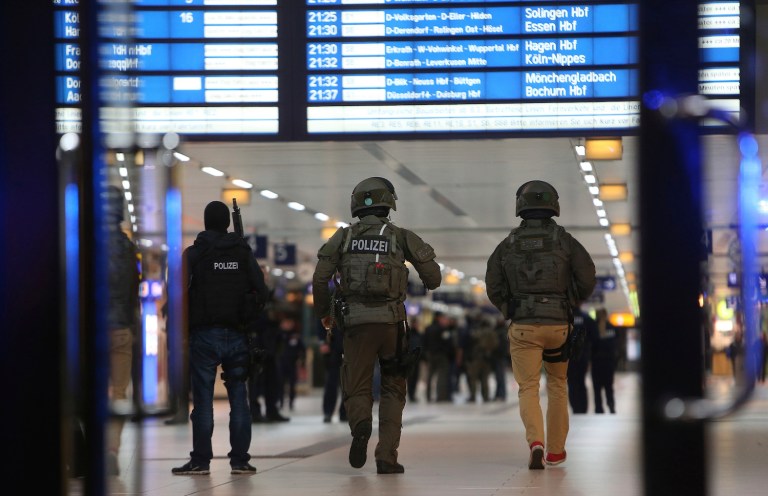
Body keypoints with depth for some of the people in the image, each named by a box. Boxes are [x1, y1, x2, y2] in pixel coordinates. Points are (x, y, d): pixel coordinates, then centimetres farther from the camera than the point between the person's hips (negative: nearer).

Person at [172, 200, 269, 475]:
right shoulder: (243, 252, 7)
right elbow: (262, 292, 4)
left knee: (203, 399, 0)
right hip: (236, 336, 3)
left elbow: (180, 290, -8)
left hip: (204, 335, -2)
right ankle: (240, 459, 5)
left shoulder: (194, 253, -2)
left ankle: (201, 460, -1)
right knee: (238, 397, 7)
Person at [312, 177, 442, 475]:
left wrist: (323, 312, 16)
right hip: (392, 321, 0)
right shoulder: (401, 237, 4)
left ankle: (360, 423, -25)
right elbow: (434, 278, 3)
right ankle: (386, 457, 4)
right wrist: (429, 284, 27)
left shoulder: (344, 236, 7)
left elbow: (320, 278, 0)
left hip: (356, 320, 0)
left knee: (357, 389, 9)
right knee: (393, 391, 12)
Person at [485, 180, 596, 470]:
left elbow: (493, 288, 2)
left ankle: (536, 443, -23)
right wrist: (570, 303, 12)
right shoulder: (564, 240, -1)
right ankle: (555, 451, 23)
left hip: (522, 326, 0)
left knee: (528, 390, 3)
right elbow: (587, 278, -7)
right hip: (559, 325, 0)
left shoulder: (507, 246, 3)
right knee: (557, 384, 20)